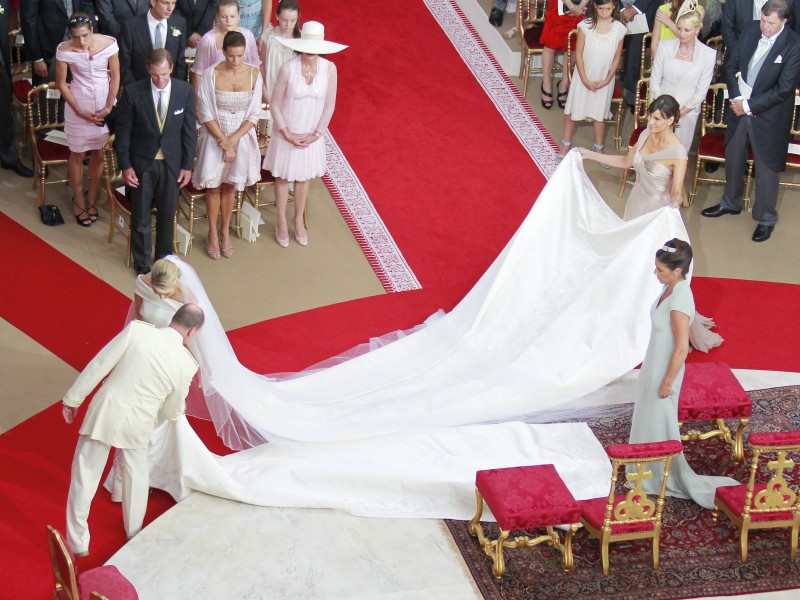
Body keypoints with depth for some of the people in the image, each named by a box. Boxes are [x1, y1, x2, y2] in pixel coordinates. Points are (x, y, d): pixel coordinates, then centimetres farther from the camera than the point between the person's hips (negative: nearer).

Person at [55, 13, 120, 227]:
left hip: (105, 106, 1)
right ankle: (78, 199, 28)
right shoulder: (64, 50, -18)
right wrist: (80, 111, -10)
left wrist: (108, 107, -11)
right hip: (79, 107, -1)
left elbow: (115, 77, -5)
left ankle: (92, 198, 28)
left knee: (99, 153, 11)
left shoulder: (109, 43, -15)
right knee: (77, 154, 11)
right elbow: (61, 83, -7)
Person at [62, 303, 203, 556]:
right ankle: (134, 532, 44)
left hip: (105, 412, -1)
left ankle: (78, 544, 22)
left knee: (84, 476, 14)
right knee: (137, 476, 27)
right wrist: (176, 412, 28)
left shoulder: (137, 330, -14)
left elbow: (98, 365, -11)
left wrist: (73, 398, 0)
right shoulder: (186, 364, -10)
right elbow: (172, 411, 4)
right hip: (138, 423, 1)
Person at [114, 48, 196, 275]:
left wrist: (187, 165, -1)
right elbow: (123, 131, -6)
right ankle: (142, 264, 28)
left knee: (167, 215, 15)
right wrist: (125, 166, -8)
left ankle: (164, 259, 35)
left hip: (171, 163, 1)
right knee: (140, 216, 10)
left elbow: (189, 130, -1)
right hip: (142, 163, -1)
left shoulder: (185, 91, -9)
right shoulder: (133, 92, -14)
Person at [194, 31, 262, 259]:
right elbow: (206, 114, -10)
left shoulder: (254, 74, -9)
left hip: (242, 137, 2)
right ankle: (213, 233, 23)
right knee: (213, 186, 7)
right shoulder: (211, 75, -14)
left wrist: (233, 139, -15)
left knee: (230, 186, 13)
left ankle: (225, 231, 28)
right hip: (214, 136, -1)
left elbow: (254, 114, -6)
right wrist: (223, 142, -14)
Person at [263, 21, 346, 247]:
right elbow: (275, 104, -12)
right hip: (286, 135, -2)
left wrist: (315, 135, -8)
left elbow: (329, 105, -5)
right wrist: (286, 134, -13)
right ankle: (282, 222, 34)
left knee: (304, 178, 19)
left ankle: (298, 221, 38)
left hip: (311, 137, 2)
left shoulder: (329, 69, -15)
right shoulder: (288, 68, -21)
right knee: (283, 177, 15)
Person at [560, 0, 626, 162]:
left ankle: (598, 148, 30)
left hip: (603, 80, 1)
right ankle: (565, 144, 28)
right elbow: (578, 54, -11)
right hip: (583, 77, -1)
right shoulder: (585, 26, -15)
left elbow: (617, 57, -2)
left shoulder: (619, 29, -11)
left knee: (599, 113, 15)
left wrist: (607, 80, -8)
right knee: (573, 110, 11)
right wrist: (585, 80, -14)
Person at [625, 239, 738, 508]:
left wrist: (667, 383, -18)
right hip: (654, 366, 10)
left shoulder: (680, 301, -31)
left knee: (660, 424, 7)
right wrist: (654, 375, 19)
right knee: (647, 418, 24)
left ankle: (668, 479, 25)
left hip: (665, 371, -10)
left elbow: (681, 348, -26)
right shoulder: (670, 288, -2)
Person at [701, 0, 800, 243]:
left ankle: (766, 218, 23)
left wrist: (749, 106, -17)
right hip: (739, 110, 5)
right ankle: (731, 203, 43)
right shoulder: (749, 36, -2)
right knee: (733, 159, 21)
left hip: (768, 116, -5)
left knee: (767, 167, 6)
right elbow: (730, 66, 7)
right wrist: (736, 98, -7)